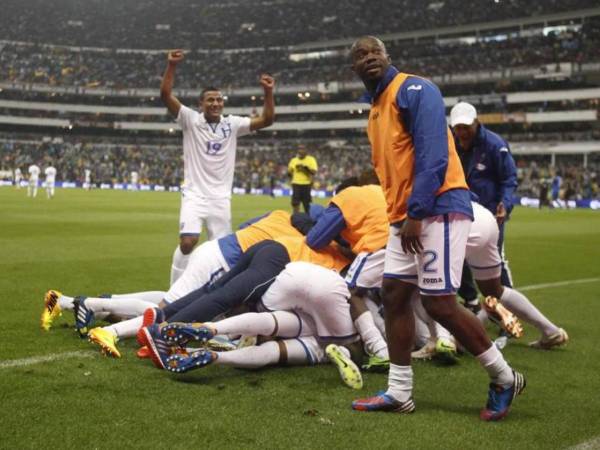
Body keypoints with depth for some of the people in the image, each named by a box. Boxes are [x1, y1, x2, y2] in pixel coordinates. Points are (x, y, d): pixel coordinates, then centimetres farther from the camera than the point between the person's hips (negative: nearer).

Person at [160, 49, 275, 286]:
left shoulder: (232, 124, 4)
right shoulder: (191, 120, -3)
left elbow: (266, 120, -1)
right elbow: (165, 95, -13)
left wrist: (268, 92, -14)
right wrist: (171, 66, -24)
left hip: (221, 197, 3)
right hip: (195, 194, -3)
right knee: (187, 241, -19)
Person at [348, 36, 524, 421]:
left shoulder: (414, 90, -9)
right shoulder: (376, 108, 20)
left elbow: (433, 155, -18)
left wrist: (416, 213, -22)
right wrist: (400, 216, 15)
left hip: (438, 208, -9)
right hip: (405, 217, 9)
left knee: (439, 303, -8)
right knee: (394, 295, 6)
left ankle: (504, 378, 10)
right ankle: (399, 393, 14)